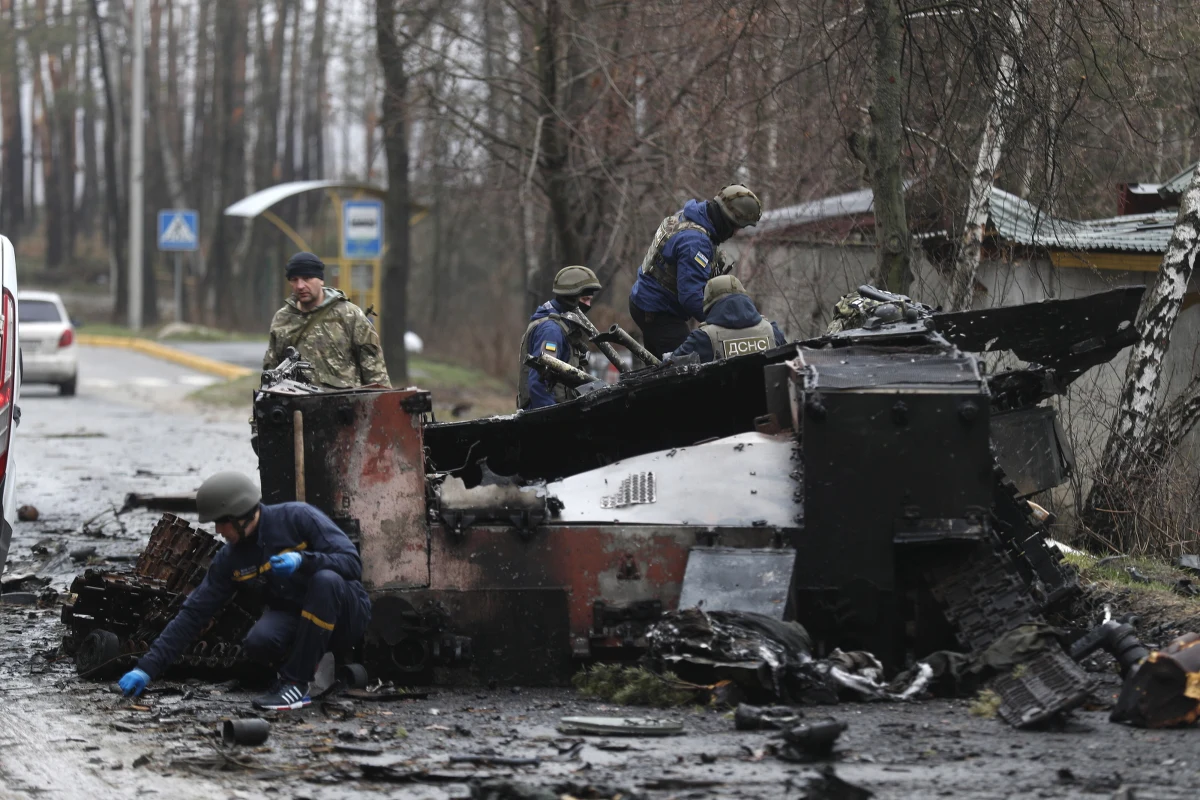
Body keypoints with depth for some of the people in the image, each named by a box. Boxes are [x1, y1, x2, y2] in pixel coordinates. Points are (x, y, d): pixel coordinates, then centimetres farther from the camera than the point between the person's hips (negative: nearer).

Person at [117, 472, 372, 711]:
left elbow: (352, 563, -20)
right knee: (258, 643, -31)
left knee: (325, 580, -36)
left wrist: (303, 560, -37)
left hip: (345, 617, -3)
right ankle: (313, 663, 3)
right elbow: (194, 612, -1)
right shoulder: (230, 559, -2)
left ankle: (296, 684, -26)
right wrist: (147, 667, -6)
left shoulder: (298, 517, -16)